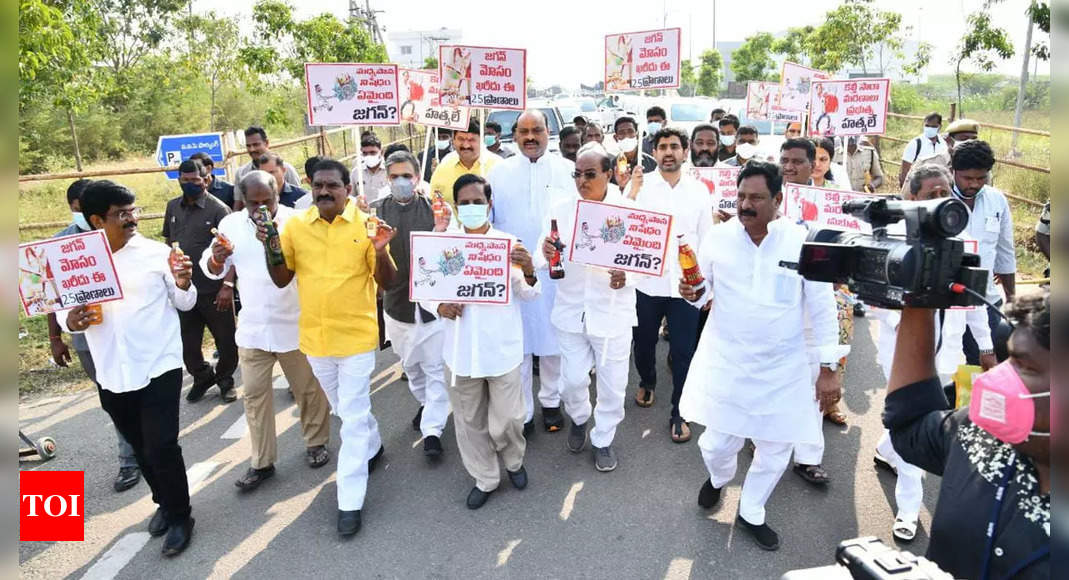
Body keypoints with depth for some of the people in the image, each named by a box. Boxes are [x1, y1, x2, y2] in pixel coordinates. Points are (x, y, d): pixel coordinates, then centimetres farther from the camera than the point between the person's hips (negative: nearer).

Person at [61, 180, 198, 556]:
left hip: (159, 368, -3)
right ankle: (164, 502, 40)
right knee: (142, 449, 17)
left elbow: (184, 304, 1)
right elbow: (61, 309, 8)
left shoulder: (157, 252, -5)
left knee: (162, 447, -3)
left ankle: (180, 516, 18)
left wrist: (183, 283, -20)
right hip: (112, 376, 3)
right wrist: (69, 321, -15)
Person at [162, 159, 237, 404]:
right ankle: (202, 377, 35)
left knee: (226, 338, 6)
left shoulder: (218, 209, -9)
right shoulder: (173, 207, 6)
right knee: (188, 340, 13)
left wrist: (228, 285, -20)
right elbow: (168, 242, 16)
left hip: (213, 288, -4)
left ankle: (225, 379, 27)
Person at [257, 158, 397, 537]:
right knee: (345, 409, 23)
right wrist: (270, 248, -13)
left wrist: (380, 251, -25)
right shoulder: (295, 226, -1)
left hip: (355, 335, -4)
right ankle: (372, 446, 50)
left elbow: (386, 282, -7)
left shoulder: (366, 225, -9)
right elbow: (281, 280, 4)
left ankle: (350, 502, 11)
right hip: (314, 336, 4)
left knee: (353, 418, 1)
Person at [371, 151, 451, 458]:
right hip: (396, 300, 3)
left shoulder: (434, 207, -8)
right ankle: (424, 403, 46)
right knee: (410, 364, 21)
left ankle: (432, 430, 12)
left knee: (435, 368, 3)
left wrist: (441, 234, -28)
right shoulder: (376, 210, -4)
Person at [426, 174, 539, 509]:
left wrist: (529, 273, -26)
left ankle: (514, 461, 38)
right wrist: (439, 306, -15)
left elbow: (528, 295, -4)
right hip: (461, 350, 2)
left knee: (506, 419, 5)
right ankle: (485, 479, 37)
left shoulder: (509, 243, -5)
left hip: (502, 348, -2)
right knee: (469, 420, 15)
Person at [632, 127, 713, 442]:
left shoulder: (699, 190, 4)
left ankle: (679, 413, 20)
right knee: (644, 342, 17)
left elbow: (707, 237, 7)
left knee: (683, 351, 4)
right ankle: (647, 382, 47)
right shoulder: (640, 185, -1)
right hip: (647, 280, 0)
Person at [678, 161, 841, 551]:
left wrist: (829, 368, -4)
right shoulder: (718, 237, -7)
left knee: (775, 449, 13)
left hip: (782, 367, 0)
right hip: (725, 361, 0)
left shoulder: (802, 242, -11)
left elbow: (822, 308, -4)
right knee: (718, 443, 6)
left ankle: (751, 513, 40)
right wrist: (692, 294, -19)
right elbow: (702, 291, 6)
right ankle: (718, 478, 44)